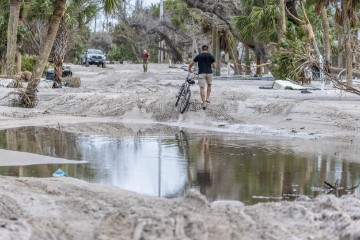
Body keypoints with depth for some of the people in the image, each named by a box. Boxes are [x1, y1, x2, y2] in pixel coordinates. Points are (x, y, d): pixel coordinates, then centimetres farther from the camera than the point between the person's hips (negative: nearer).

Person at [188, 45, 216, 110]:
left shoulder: (199, 56, 8)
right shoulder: (211, 56, 7)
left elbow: (191, 64, 10)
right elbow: (214, 66, 6)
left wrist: (189, 70, 30)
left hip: (201, 73, -1)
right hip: (209, 73, 1)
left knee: (202, 88, -3)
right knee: (209, 85, 27)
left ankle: (204, 103, -13)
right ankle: (207, 98, 19)